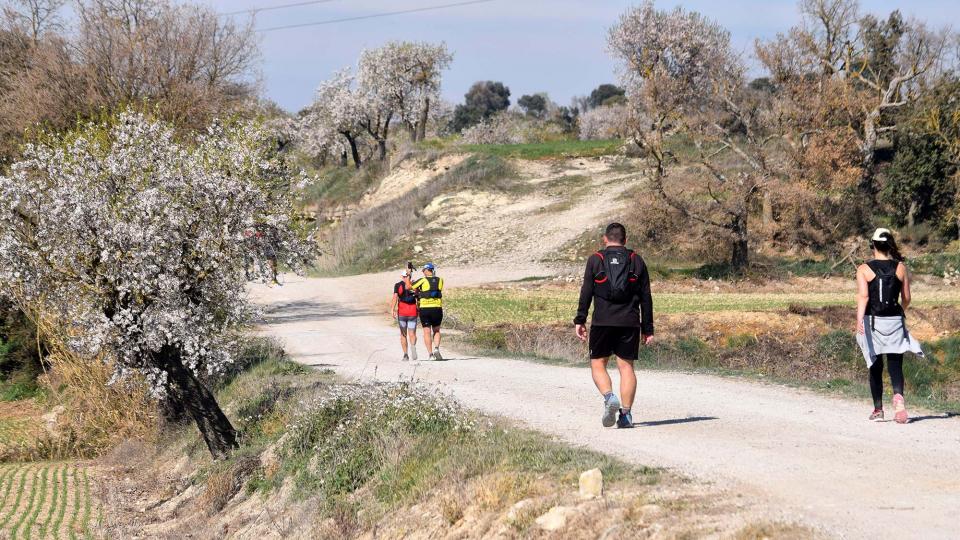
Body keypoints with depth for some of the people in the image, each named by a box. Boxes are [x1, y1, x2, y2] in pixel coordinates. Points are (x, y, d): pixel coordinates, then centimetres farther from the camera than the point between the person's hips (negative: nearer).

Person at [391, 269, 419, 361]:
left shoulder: (398, 285, 2)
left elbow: (395, 297, -11)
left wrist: (393, 310, -16)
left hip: (402, 312, 0)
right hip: (412, 311, 0)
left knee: (403, 334, 12)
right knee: (412, 334, 1)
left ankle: (405, 355, 7)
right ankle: (413, 346, -31)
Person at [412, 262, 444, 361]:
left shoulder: (423, 280, -5)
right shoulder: (440, 280, 5)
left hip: (424, 308, -2)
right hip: (437, 308, 2)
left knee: (427, 332, 4)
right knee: (436, 331, 16)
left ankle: (431, 354, -2)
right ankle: (436, 348, -7)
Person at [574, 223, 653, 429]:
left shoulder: (595, 260, 4)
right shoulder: (636, 261, 10)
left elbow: (586, 293, -1)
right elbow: (646, 297, 8)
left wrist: (580, 321, 4)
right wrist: (647, 328, 12)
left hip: (602, 322, -2)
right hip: (630, 323, 2)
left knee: (598, 364, 7)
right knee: (626, 366, 5)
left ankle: (609, 396, -20)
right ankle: (626, 414, -3)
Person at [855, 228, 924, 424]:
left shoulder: (864, 269, -4)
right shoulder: (900, 268, 3)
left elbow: (863, 296, -17)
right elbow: (906, 298, 8)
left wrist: (859, 319, -25)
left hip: (873, 321, -1)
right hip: (895, 321, 1)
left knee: (875, 367, 10)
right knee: (895, 364, 1)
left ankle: (878, 410, 16)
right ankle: (898, 396, -28)